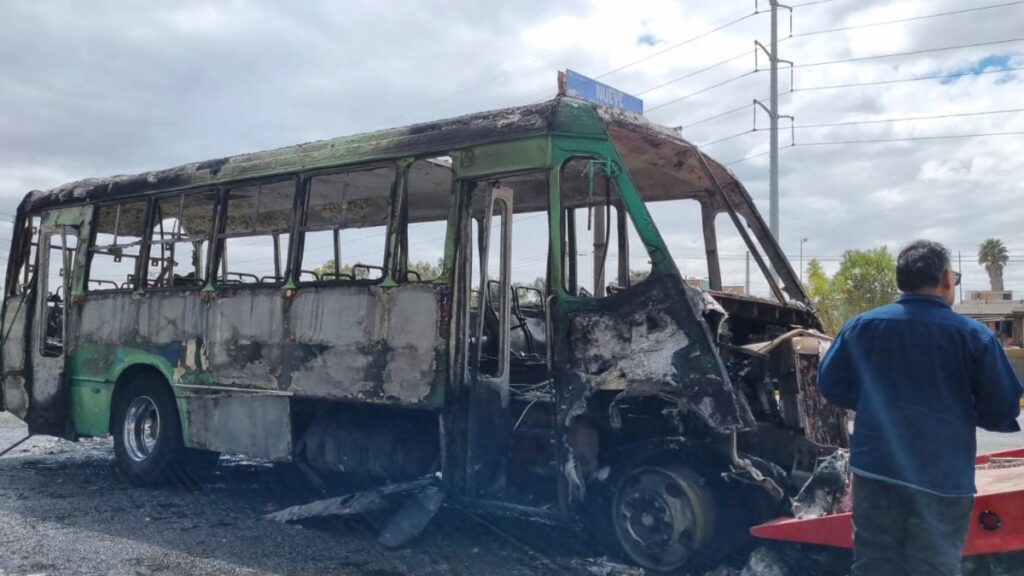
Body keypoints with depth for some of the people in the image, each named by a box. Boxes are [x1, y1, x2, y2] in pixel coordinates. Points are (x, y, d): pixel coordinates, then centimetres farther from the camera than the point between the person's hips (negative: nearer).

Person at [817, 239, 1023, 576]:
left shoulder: (862, 326, -1)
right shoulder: (973, 335, -7)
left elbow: (830, 386, 6)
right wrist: (960, 410, 14)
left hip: (876, 472, 2)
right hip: (943, 481, -2)